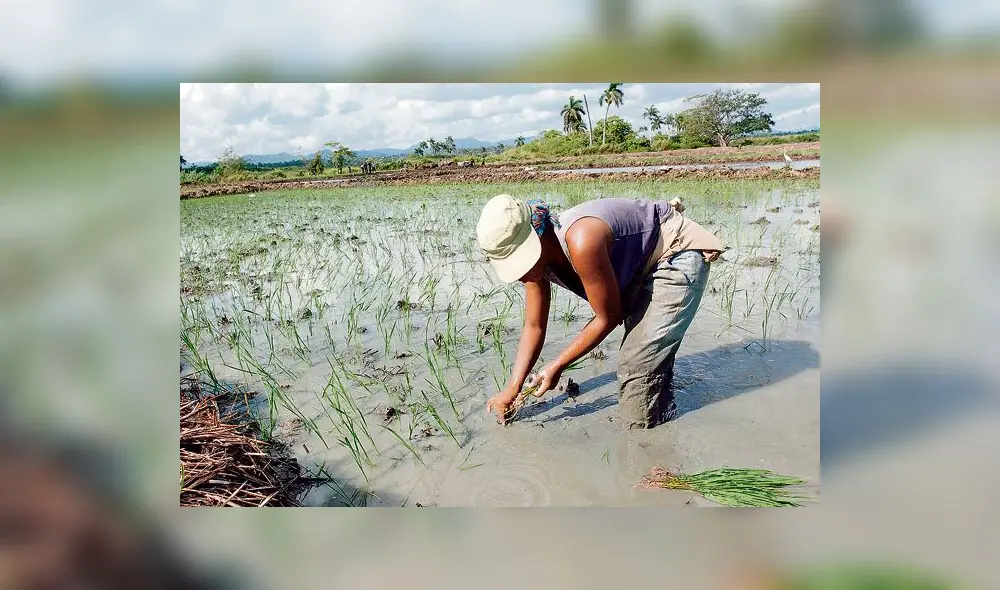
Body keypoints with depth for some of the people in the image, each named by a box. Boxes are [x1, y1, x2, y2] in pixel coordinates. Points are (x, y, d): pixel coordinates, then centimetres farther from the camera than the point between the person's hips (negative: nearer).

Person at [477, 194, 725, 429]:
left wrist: (557, 365, -16)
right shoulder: (534, 255, -12)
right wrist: (511, 390, -1)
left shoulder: (581, 241, -39)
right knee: (640, 359, 18)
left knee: (637, 366, -11)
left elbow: (608, 317, -25)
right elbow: (534, 326, 1)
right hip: (642, 267, 9)